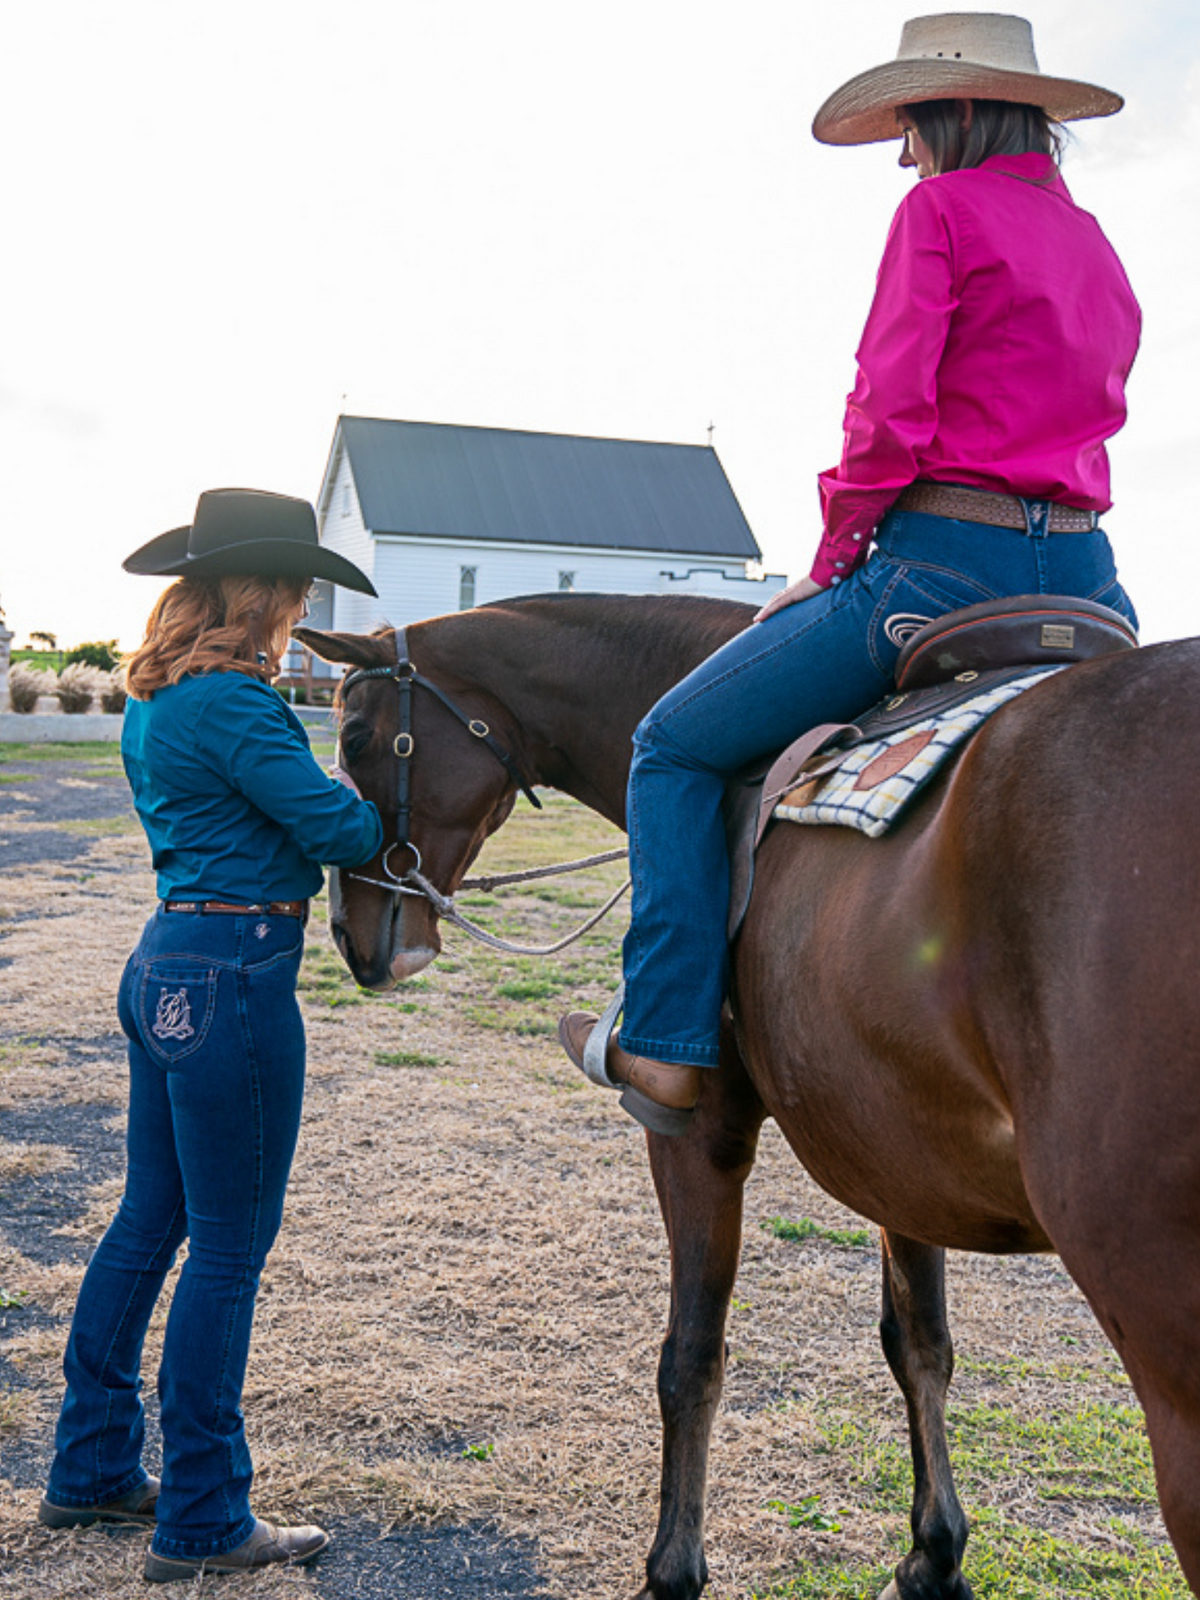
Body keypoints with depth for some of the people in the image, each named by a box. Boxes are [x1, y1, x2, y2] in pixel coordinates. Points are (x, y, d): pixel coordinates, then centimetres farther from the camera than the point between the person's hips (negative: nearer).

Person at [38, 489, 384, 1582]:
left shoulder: (156, 699, 13)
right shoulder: (229, 700, -18)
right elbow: (336, 828, -18)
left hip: (167, 963, 10)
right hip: (235, 972, -10)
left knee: (149, 1222, 19)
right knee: (229, 1250, 1)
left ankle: (92, 1470, 32)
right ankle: (201, 1521, 14)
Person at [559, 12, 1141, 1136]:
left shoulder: (941, 210, -3)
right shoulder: (1097, 249, 21)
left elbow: (887, 418, -12)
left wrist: (832, 564, 0)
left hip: (944, 565, -8)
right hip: (1086, 580, 8)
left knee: (674, 747, 5)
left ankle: (666, 1045, 2)